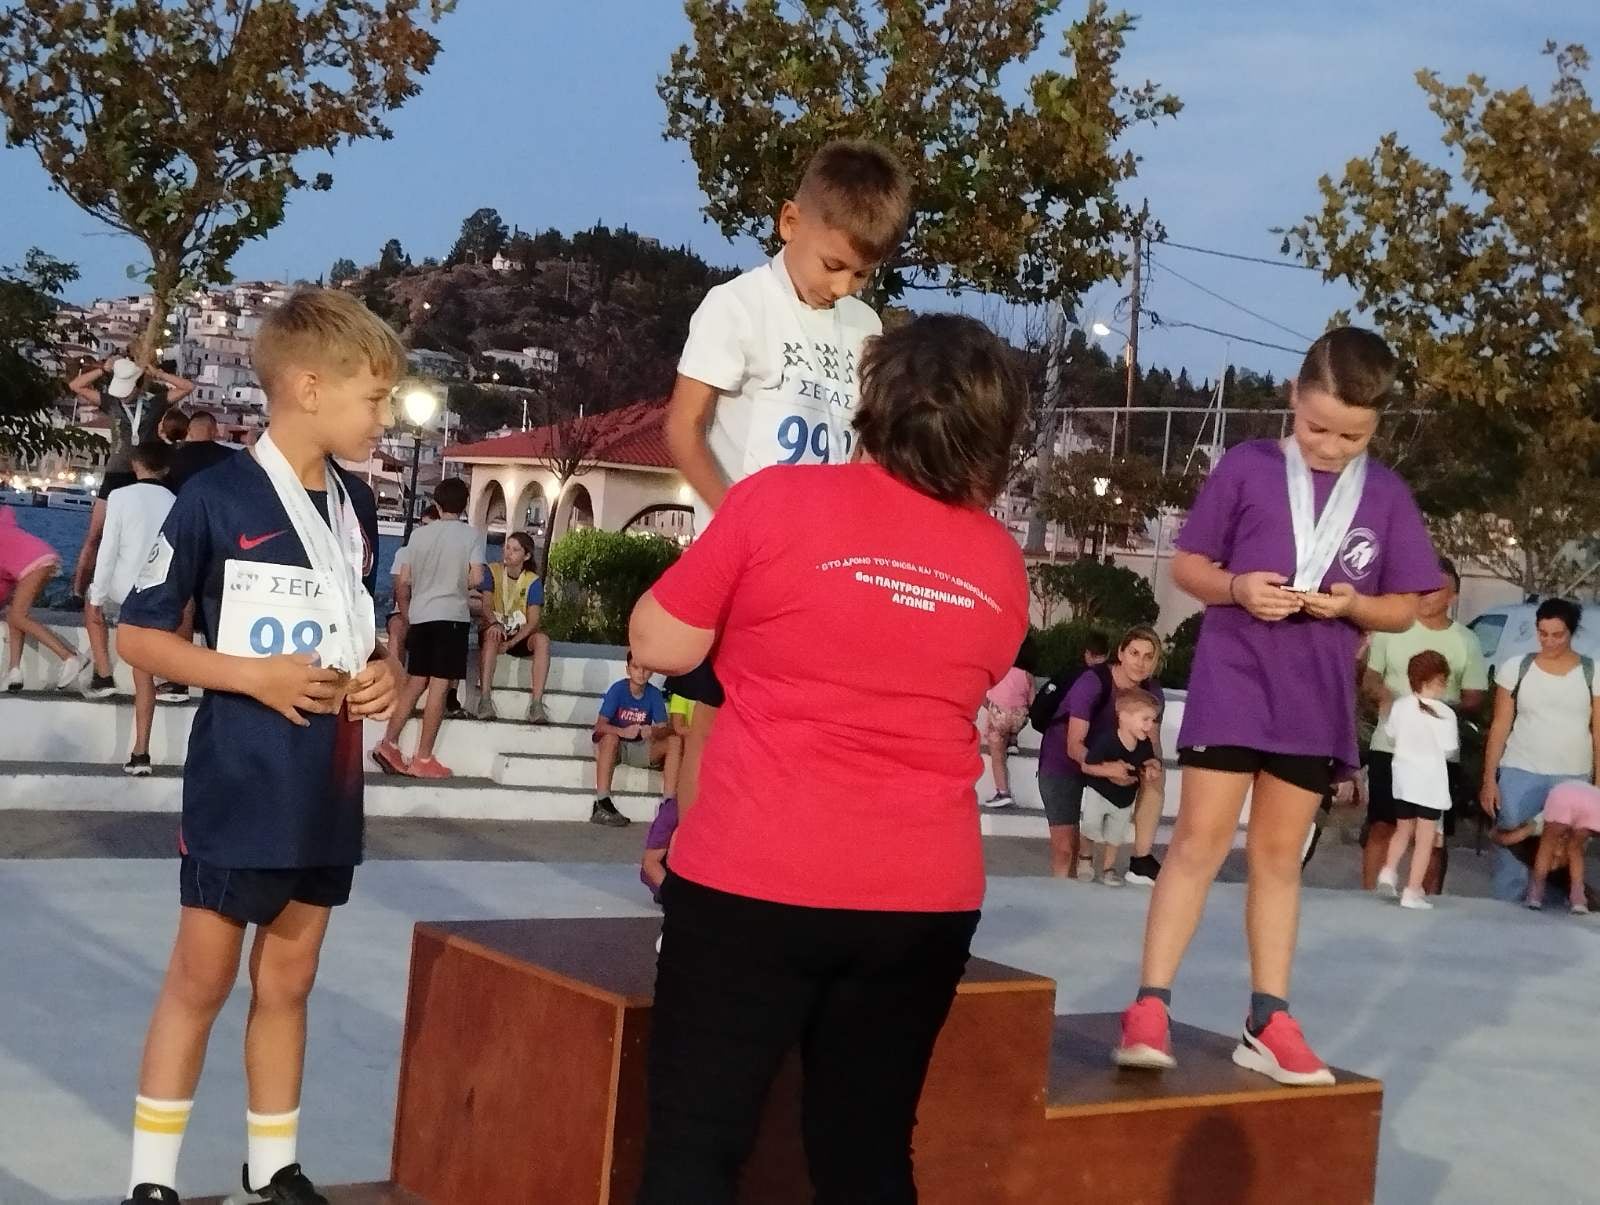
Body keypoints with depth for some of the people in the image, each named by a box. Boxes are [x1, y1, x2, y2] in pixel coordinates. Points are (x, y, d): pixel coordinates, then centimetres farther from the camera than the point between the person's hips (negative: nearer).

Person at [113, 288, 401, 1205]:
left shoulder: (358, 505, 8)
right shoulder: (217, 498, -12)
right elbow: (137, 634, -9)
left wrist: (382, 673, 0)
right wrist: (250, 674, -19)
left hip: (328, 790, 6)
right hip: (241, 788, -6)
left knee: (288, 982, 14)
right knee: (201, 978, 4)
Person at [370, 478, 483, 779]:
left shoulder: (419, 534, 8)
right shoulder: (472, 536, -2)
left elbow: (404, 580, 8)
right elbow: (476, 577, -12)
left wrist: (407, 614, 22)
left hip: (420, 616, 5)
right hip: (451, 616, -4)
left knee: (415, 683, 14)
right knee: (438, 686, -3)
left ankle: (388, 743, 6)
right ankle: (422, 759, -3)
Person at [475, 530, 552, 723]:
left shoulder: (533, 582, -1)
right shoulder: (492, 572, -1)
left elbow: (533, 622, -8)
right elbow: (486, 607, -13)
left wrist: (511, 642, -23)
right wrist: (494, 624, -36)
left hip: (520, 637, 1)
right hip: (497, 631, -1)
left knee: (542, 638, -31)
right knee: (491, 635, -36)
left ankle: (536, 705, -41)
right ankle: (485, 700, -45)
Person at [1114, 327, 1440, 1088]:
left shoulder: (1387, 496, 4)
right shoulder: (1246, 467, -3)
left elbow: (1406, 609, 8)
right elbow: (1186, 565, 1)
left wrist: (1352, 604, -12)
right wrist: (1236, 588, -18)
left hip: (1316, 697, 3)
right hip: (1231, 679, -3)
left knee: (1279, 854, 11)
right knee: (1201, 838, -5)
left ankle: (1268, 1023, 17)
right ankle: (1149, 1008, -2)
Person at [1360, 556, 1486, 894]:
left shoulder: (1466, 642, 5)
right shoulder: (1392, 629, 5)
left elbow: (1474, 702, 3)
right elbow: (1368, 679, 9)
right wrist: (1381, 692, -15)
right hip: (1389, 747, 0)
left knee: (1435, 835, 3)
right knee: (1380, 826, 0)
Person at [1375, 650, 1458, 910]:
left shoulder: (1399, 705, -3)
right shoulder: (1444, 714, -14)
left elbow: (1390, 737, 7)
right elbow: (1449, 750, -11)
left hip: (1403, 777, 4)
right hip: (1431, 781, -4)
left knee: (1403, 830, 21)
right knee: (1424, 838, 3)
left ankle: (1389, 870, 2)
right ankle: (1413, 891, 0)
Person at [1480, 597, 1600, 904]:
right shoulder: (1516, 668, 4)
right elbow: (1499, 728, 5)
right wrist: (1489, 780, 1)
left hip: (1574, 780, 0)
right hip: (1520, 775, 0)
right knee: (1511, 851, -2)